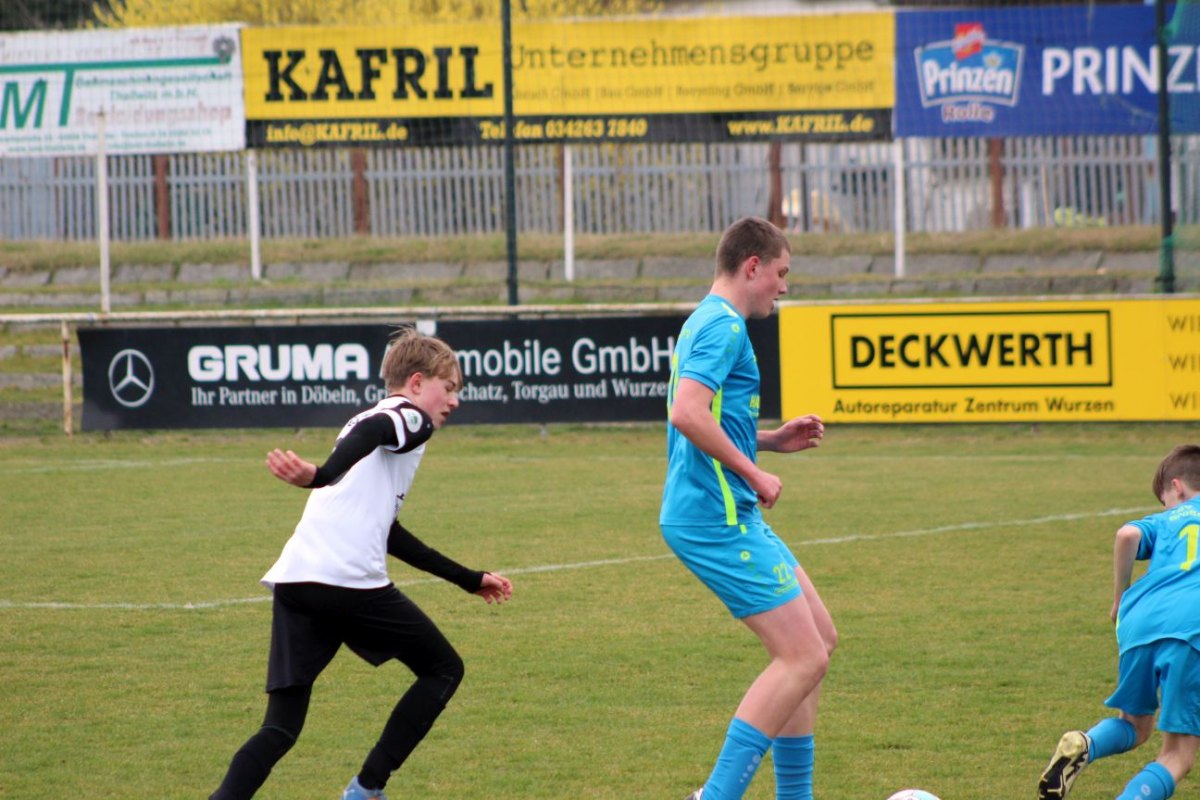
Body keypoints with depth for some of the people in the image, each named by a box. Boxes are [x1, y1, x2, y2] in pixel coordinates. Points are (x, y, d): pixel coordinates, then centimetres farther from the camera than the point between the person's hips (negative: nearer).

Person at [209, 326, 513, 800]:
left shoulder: (380, 422, 33)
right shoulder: (410, 418, 7)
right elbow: (368, 433, -18)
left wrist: (469, 579, 48)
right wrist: (323, 475, -38)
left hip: (292, 581, 8)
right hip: (350, 580, -7)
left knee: (281, 727, 6)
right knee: (443, 670, 14)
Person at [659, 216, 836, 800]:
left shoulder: (708, 323, 19)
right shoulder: (724, 325, -13)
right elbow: (687, 413, -27)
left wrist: (772, 441, 17)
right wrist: (754, 474, -18)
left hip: (728, 515, 11)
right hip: (717, 517, -11)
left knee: (819, 639, 15)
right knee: (802, 659, -12)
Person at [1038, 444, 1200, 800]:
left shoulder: (1168, 519, 24)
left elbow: (1128, 534, 4)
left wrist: (1120, 598, 14)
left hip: (1140, 622, 3)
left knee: (1133, 726, 25)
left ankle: (1084, 744, -7)